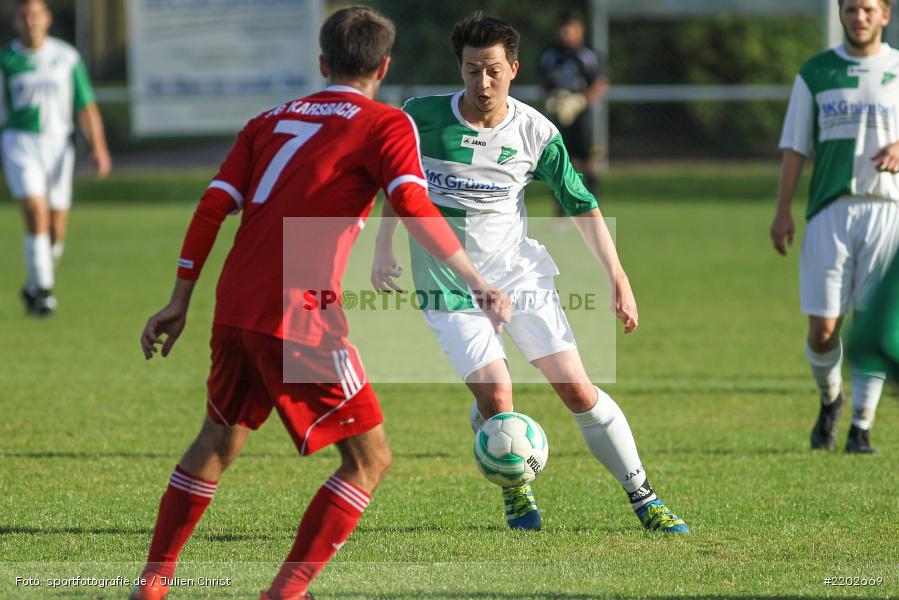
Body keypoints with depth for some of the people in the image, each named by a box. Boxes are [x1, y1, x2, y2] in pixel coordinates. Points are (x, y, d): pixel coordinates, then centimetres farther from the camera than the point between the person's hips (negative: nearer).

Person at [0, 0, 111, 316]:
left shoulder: (66, 58, 2)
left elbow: (86, 107, 2)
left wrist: (99, 148, -9)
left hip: (57, 144, 2)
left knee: (56, 230, 5)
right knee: (37, 215, -19)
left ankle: (33, 287, 28)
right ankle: (42, 292, -14)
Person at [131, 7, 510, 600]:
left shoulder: (269, 122, 19)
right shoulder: (385, 125, 2)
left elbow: (213, 208, 12)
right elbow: (413, 206, -15)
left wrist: (179, 303, 15)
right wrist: (478, 282, -19)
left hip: (235, 306, 7)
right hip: (298, 315, -7)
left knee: (219, 440, 26)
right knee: (369, 459, 3)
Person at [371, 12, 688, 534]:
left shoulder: (536, 132, -6)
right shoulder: (423, 118, -9)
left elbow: (581, 204, 4)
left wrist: (619, 279, 0)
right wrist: (384, 250, 9)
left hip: (519, 273, 1)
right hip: (449, 287, -1)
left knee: (578, 390, -6)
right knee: (496, 396, -18)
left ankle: (644, 499, 8)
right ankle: (515, 492, 12)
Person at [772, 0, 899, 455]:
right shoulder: (816, 73, 7)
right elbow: (795, 147, 8)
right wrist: (783, 211, 1)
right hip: (830, 210, 0)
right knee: (822, 328, -3)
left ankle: (861, 428, 5)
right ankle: (830, 401, 25)